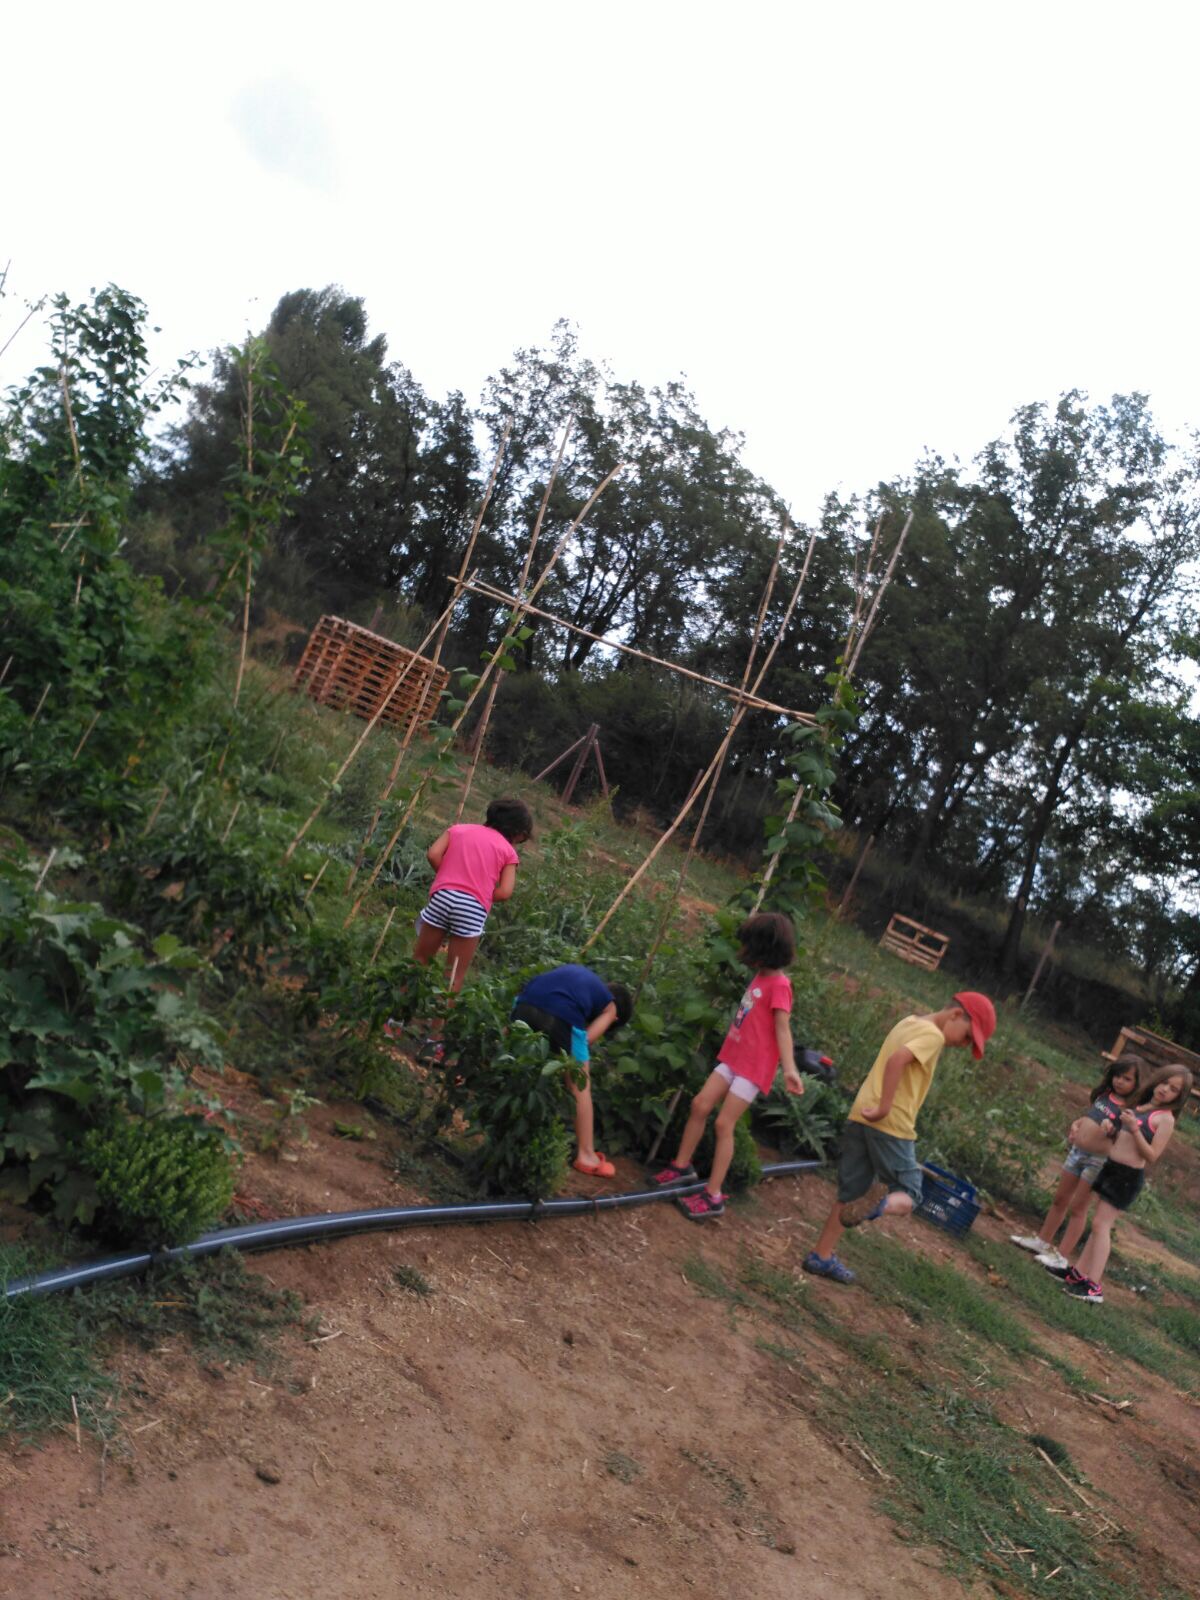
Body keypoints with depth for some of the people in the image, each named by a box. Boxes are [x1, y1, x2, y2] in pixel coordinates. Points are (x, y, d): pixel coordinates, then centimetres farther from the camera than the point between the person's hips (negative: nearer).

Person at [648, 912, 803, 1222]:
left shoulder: (779, 985, -17)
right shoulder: (759, 976, 8)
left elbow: (782, 1029, -22)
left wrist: (789, 1068, -32)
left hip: (754, 1066, -8)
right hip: (733, 1057, 8)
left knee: (724, 1123, -6)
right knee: (700, 1105, 9)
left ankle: (713, 1196, 2)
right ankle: (682, 1166, 26)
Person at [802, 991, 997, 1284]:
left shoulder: (909, 1023, 18)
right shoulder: (932, 1034, -10)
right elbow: (897, 1060, -25)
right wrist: (884, 1108, -22)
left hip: (861, 1116, 8)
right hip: (892, 1125, -8)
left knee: (852, 1193, 14)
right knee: (906, 1196, 2)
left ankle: (821, 1256, 16)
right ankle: (879, 1204, -28)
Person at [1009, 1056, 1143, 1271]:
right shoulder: (1104, 1094, 4)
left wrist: (1111, 1131, -36)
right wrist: (1075, 1126, 7)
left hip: (1098, 1159, -6)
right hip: (1078, 1149, 6)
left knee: (1078, 1208, 1)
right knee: (1059, 1200, 17)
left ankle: (1063, 1256, 10)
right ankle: (1043, 1240, 32)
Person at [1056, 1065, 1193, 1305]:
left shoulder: (1166, 1118, -12)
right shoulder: (1140, 1107, 10)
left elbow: (1152, 1156, -15)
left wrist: (1134, 1129, -26)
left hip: (1128, 1176, -7)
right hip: (1111, 1168, 7)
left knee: (1101, 1224, -10)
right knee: (1100, 1224, 12)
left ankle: (1094, 1287, -8)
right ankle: (1079, 1273, 18)